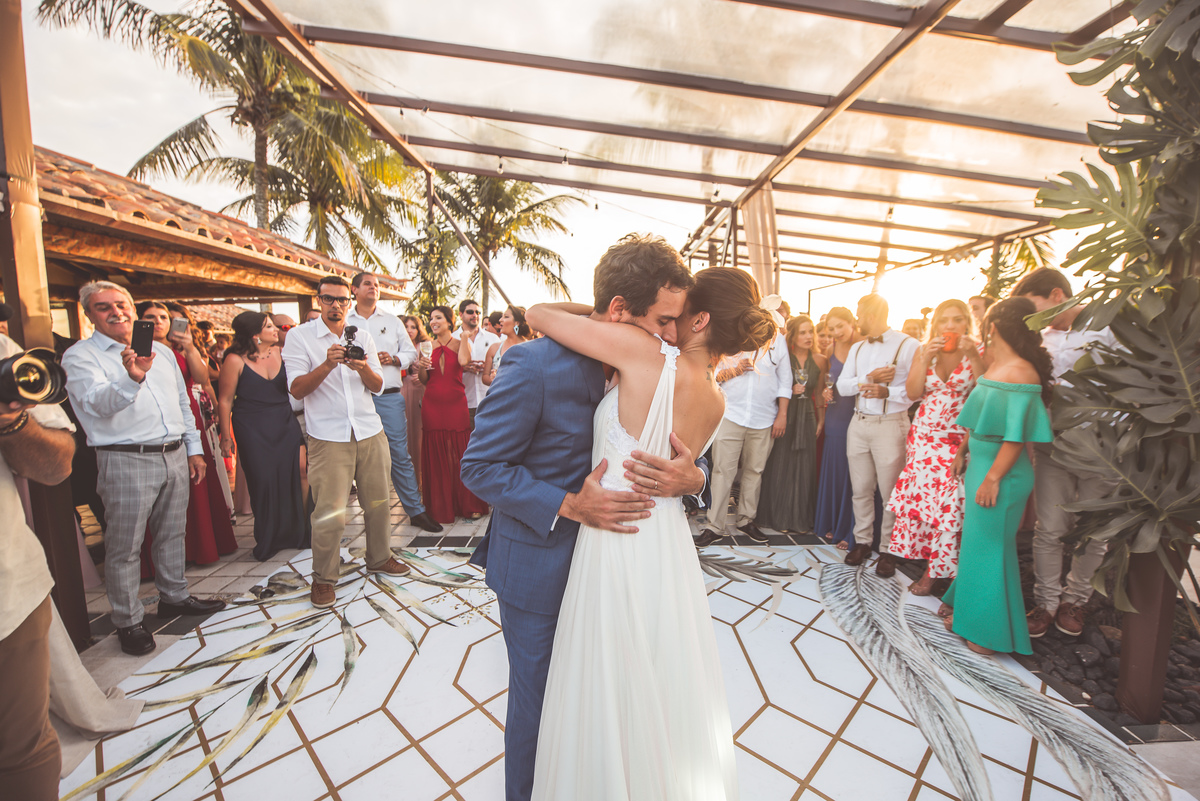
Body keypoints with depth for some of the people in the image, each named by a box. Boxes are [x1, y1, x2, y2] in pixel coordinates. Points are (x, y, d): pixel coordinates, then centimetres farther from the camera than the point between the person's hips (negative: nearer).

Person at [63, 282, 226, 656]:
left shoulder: (161, 351, 14)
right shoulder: (80, 356, -3)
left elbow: (184, 404, 19)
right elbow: (99, 403, -21)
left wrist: (194, 449, 16)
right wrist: (131, 378, -41)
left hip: (175, 456, 5)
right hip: (126, 461, -5)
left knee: (172, 533, 16)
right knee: (124, 547, 4)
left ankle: (174, 596, 32)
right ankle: (128, 621, 19)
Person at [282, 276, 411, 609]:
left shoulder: (362, 336, 11)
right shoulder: (299, 336, 1)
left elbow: (377, 386, 7)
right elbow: (297, 389, -7)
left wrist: (363, 368, -15)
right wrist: (328, 364, -21)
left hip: (370, 432, 4)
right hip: (328, 437, -3)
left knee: (379, 502, 10)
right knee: (329, 512, -4)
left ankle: (380, 558, 30)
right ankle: (323, 578, 17)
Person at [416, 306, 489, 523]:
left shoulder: (460, 344, 4)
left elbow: (463, 361, -20)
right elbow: (424, 381, 13)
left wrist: (465, 335, -11)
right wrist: (421, 367, -7)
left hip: (456, 405, -2)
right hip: (432, 405, 2)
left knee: (460, 455, 0)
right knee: (436, 456, 6)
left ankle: (468, 505, 14)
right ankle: (440, 507, 18)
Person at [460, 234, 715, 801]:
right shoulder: (536, 364, -23)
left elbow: (680, 452, 0)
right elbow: (479, 466, -16)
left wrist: (691, 477, -24)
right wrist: (568, 506, -26)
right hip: (541, 567, -5)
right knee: (537, 706, 19)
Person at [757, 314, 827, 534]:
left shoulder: (820, 361, 7)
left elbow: (819, 394, 13)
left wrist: (821, 420, 9)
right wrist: (790, 391, -13)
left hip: (807, 417, 3)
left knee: (804, 468, 8)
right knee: (780, 466, 2)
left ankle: (800, 518, 21)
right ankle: (779, 517, 16)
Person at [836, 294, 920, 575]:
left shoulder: (907, 344, -5)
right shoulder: (856, 348, 15)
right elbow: (842, 387, 5)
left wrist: (887, 391, -23)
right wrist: (868, 378, -10)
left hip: (890, 424, -5)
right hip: (859, 423, 6)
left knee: (890, 492, 3)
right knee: (860, 489, 12)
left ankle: (888, 549, 17)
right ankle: (862, 541, 25)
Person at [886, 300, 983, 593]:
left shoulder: (976, 354, -1)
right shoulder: (923, 351, 6)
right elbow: (913, 393, -3)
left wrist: (974, 358, -20)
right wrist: (926, 358, -12)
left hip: (960, 440, -3)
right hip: (924, 435, 3)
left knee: (951, 503, -5)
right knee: (920, 495, 5)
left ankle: (937, 569, 11)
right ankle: (932, 565, 25)